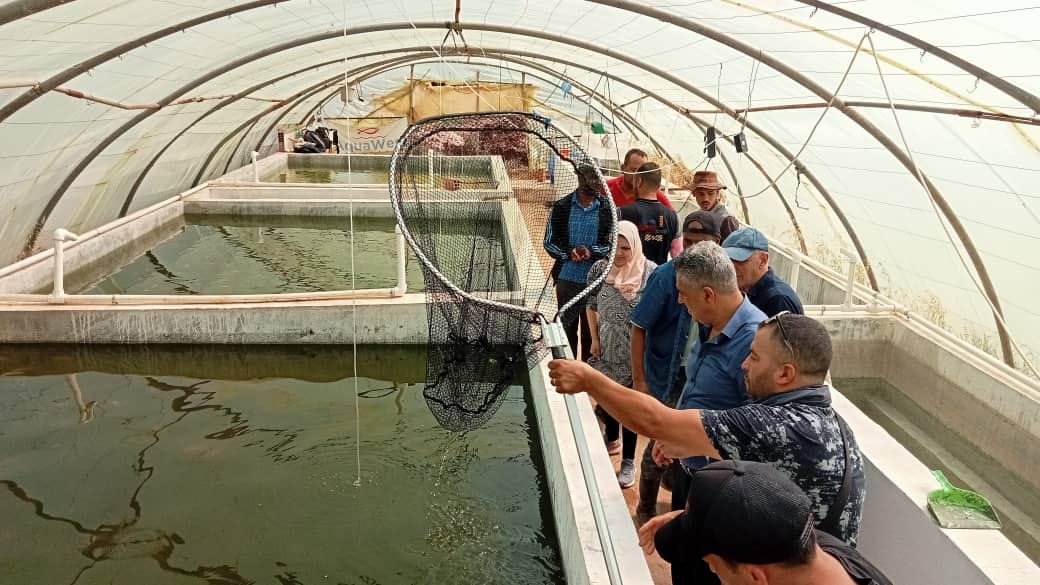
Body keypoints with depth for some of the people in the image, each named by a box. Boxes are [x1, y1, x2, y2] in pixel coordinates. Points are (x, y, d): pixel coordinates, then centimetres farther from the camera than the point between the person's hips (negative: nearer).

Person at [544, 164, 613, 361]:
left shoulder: (607, 210, -3)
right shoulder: (561, 207, 0)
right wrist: (568, 252, -15)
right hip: (567, 278, 1)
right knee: (567, 329, 13)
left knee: (591, 330, 7)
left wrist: (592, 252, -17)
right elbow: (548, 242, 3)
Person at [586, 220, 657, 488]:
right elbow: (591, 306, 4)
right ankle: (612, 440, 44)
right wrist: (595, 340, 3)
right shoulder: (600, 268, -6)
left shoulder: (650, 271, -14)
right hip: (607, 345, 3)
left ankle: (628, 461, 17)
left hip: (636, 348, -3)